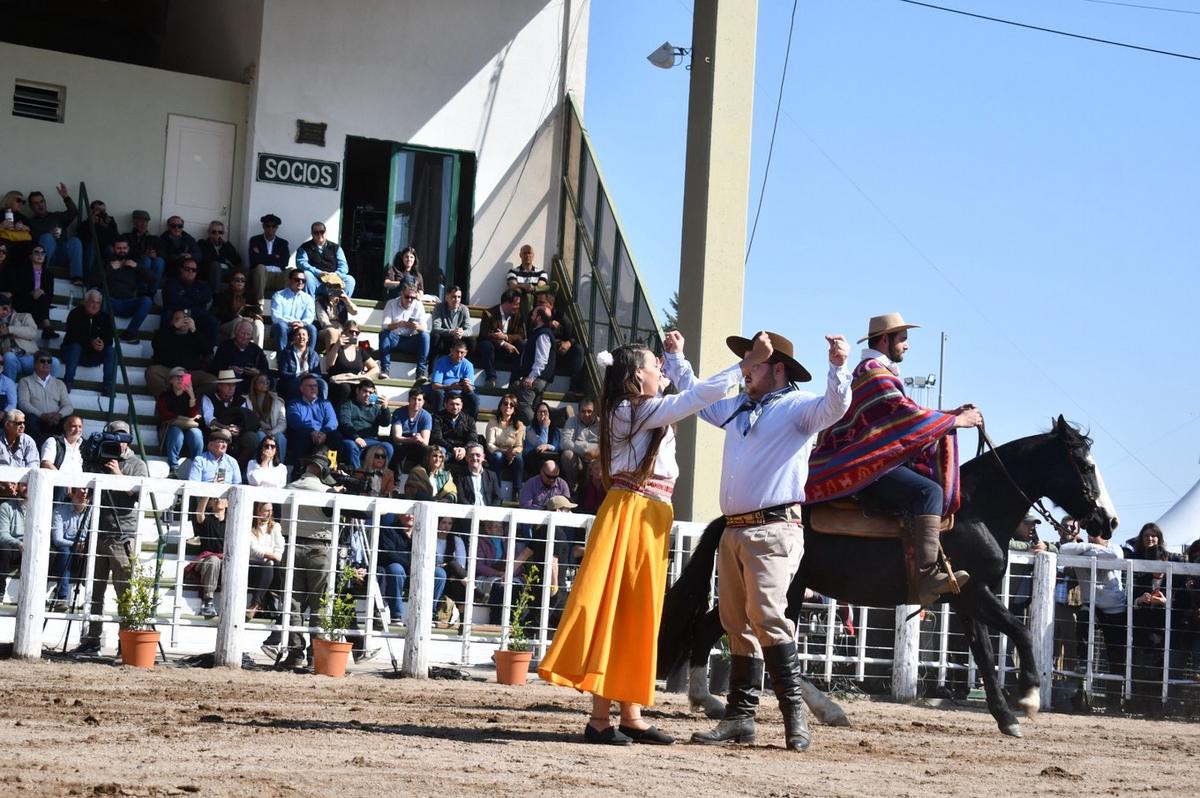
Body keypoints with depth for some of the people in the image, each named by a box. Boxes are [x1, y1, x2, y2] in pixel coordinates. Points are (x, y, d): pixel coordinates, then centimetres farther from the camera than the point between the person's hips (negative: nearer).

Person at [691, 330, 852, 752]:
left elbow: (834, 407, -21)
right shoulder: (737, 408, 20)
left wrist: (838, 367, -38)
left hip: (773, 529, -8)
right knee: (738, 625, 8)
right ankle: (740, 716, 12)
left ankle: (795, 714, -16)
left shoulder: (798, 406, -1)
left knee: (767, 615, -20)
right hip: (733, 530, 8)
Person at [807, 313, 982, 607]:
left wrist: (951, 414, 15)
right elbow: (904, 413, -16)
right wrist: (956, 421, -8)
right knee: (928, 491, -27)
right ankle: (926, 576, -39)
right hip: (863, 466, -11)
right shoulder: (872, 371, -9)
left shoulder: (880, 371, 25)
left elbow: (904, 414, 24)